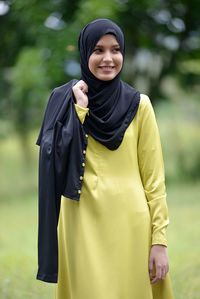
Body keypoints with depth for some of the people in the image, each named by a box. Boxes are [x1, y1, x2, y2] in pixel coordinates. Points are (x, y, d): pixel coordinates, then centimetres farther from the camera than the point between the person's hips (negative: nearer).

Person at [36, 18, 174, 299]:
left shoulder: (138, 105, 3)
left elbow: (153, 177, 1)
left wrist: (160, 239, -5)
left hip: (130, 223, 0)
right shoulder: (65, 100, 4)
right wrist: (79, 110, -12)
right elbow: (57, 160, -8)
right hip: (83, 223, 0)